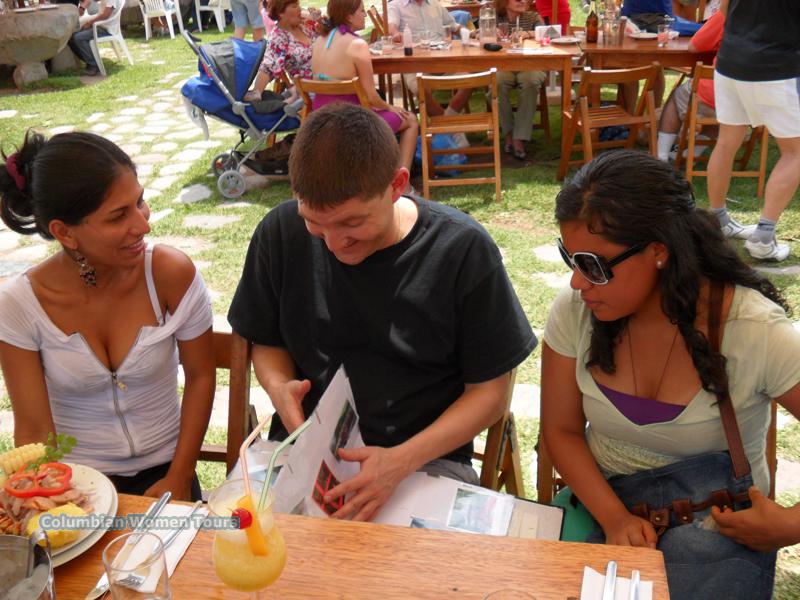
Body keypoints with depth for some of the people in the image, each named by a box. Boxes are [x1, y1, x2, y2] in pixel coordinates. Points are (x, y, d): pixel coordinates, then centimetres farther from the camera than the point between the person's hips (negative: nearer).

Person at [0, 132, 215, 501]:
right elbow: (33, 432, -7)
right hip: (74, 482, 1)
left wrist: (179, 479, -5)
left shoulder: (171, 273, -15)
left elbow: (200, 376, -3)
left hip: (162, 472, 0)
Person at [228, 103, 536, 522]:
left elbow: (489, 391, -6)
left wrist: (402, 461, -19)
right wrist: (278, 387, -12)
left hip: (427, 456, -2)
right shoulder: (281, 233, -5)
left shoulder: (463, 250, -13)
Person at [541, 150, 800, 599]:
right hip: (603, 503, 2)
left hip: (716, 523, -1)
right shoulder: (576, 310, -9)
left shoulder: (757, 333, -17)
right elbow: (562, 429, -1)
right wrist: (614, 518, -13)